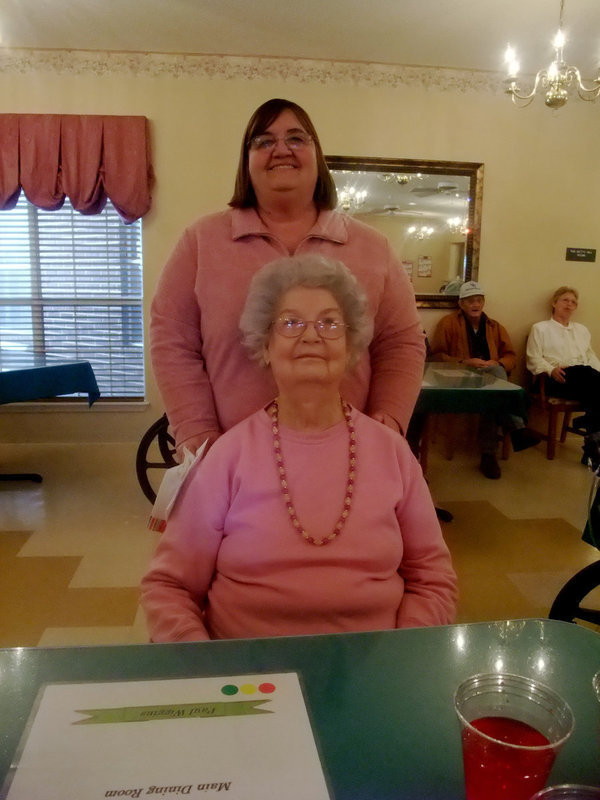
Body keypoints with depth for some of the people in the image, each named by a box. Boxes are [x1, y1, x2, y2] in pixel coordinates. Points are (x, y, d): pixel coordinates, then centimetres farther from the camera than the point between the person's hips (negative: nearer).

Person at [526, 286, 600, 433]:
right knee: (583, 371, -39)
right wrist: (551, 370, -15)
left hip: (586, 376, 5)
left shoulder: (582, 330, 35)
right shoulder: (540, 328, 18)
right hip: (557, 379, -5)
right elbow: (534, 359, 7)